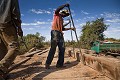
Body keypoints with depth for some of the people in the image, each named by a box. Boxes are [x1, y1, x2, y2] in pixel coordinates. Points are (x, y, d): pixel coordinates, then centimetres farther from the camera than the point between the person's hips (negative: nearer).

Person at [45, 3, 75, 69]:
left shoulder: (62, 19, 29)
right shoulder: (56, 15, 12)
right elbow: (57, 10, -12)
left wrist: (70, 28, 24)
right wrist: (65, 5, -4)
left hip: (60, 34, 8)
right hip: (55, 32, -8)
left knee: (62, 49, 0)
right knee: (53, 48, -13)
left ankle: (59, 64, 6)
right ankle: (47, 64, -7)